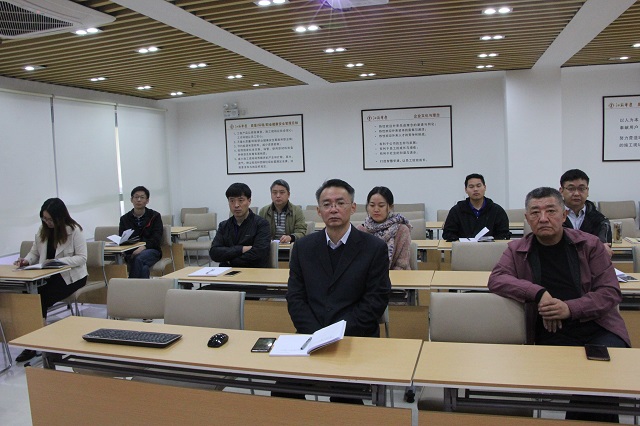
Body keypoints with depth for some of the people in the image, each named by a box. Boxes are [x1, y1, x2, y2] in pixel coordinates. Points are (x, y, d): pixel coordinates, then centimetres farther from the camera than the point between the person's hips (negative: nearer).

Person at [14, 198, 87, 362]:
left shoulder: (74, 230, -9)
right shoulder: (42, 230, 10)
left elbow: (81, 258, -12)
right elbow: (34, 253, 16)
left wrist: (58, 261, -24)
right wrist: (26, 260, -7)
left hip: (71, 276, -5)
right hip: (47, 275, 5)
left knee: (42, 298, -25)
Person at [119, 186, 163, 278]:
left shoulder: (155, 216, 11)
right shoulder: (124, 219, 17)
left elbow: (156, 239, -1)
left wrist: (144, 247, -21)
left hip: (151, 250, -1)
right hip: (131, 253, 1)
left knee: (138, 258, -36)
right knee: (143, 268, -34)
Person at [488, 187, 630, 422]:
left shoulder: (590, 244, 7)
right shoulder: (517, 250, 9)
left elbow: (611, 292, 2)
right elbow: (496, 279, -6)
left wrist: (570, 308, -15)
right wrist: (538, 293, -21)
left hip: (599, 328, 1)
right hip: (552, 335, 0)